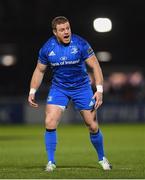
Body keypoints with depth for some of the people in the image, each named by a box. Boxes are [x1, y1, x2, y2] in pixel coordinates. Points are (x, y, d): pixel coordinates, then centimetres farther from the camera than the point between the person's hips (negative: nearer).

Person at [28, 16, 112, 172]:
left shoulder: (80, 44, -17)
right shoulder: (47, 48, -10)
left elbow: (95, 66, -13)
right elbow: (39, 70, 5)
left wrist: (99, 90, -21)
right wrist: (32, 92, -2)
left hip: (81, 87, -1)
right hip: (58, 87, 1)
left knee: (93, 126, 1)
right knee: (50, 123, -16)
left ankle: (102, 159, 24)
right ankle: (51, 162, -3)